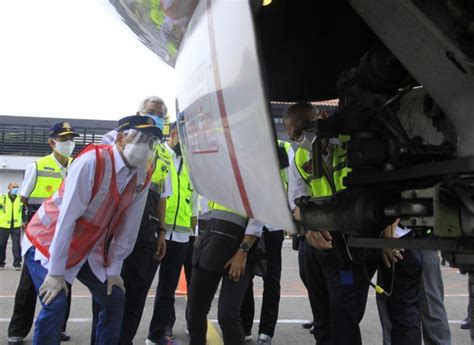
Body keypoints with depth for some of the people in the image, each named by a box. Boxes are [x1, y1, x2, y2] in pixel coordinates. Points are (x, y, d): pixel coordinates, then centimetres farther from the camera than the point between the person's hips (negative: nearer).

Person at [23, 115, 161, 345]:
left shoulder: (143, 176, -8)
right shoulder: (93, 160, -28)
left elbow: (129, 225, -4)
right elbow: (67, 216, -28)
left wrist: (114, 269, -2)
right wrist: (56, 271, -25)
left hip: (90, 249, 7)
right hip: (48, 241, -6)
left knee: (114, 298, 5)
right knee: (55, 304, -19)